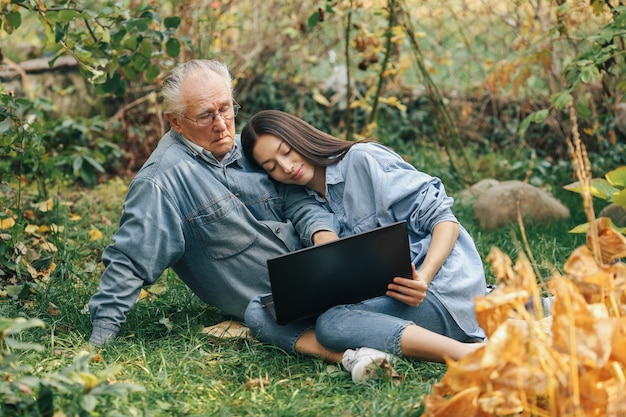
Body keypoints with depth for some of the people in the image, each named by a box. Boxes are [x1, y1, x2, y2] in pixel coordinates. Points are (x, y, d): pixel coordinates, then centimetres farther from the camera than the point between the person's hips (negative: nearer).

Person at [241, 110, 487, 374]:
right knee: (257, 312, -14)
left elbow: (443, 219, -6)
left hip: (440, 291, -6)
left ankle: (467, 352, -36)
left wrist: (423, 278, -23)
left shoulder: (364, 159, -1)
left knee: (332, 323, -35)